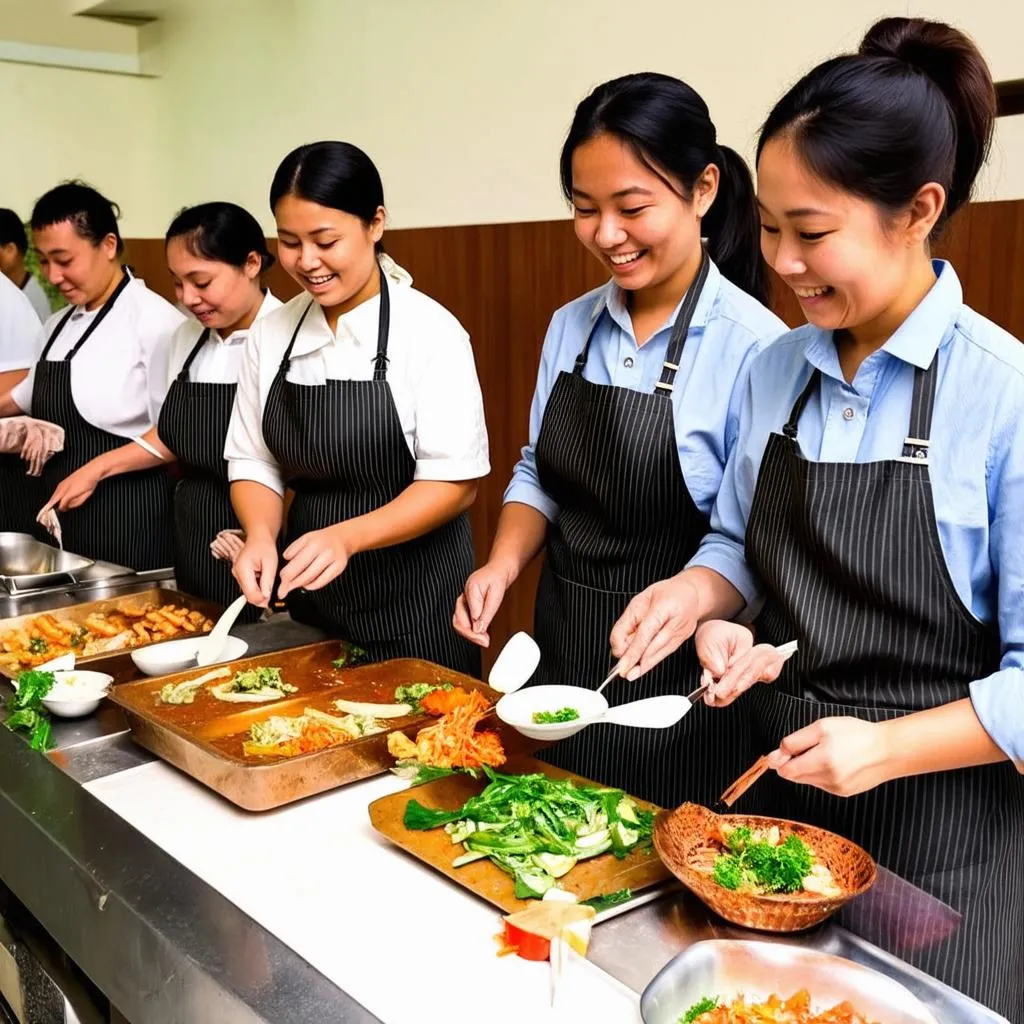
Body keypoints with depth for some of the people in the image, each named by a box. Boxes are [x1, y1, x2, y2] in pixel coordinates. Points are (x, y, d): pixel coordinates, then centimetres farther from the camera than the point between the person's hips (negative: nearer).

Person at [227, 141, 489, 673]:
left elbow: (454, 482, -15)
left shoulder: (430, 331, -13)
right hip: (311, 599, 5)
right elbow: (253, 461, 6)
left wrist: (346, 536, -27)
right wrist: (261, 535, -14)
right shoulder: (271, 334, 2)